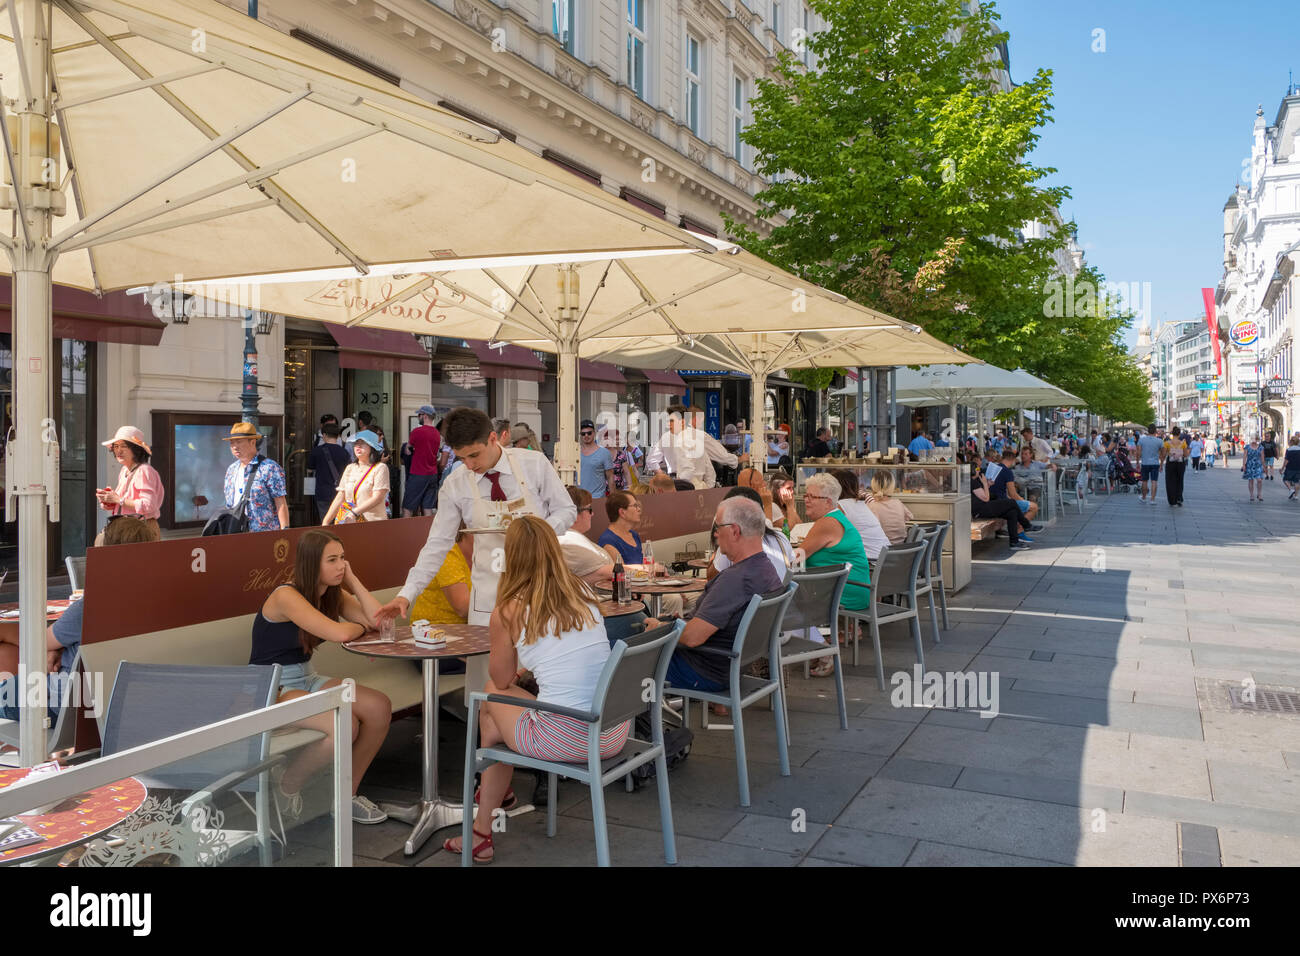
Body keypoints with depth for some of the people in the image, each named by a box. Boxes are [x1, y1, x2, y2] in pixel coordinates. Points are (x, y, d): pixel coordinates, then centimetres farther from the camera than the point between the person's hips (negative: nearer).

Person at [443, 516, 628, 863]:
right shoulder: (584, 593, 6)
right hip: (616, 732, 6)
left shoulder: (509, 611, -6)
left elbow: (502, 680, 12)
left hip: (566, 740, -5)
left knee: (491, 696, 24)